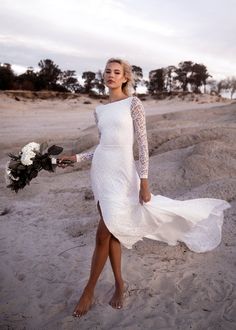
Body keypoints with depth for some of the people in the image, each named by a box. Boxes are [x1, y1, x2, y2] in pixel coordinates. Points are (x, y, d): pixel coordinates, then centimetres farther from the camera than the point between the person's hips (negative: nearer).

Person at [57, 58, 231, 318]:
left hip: (121, 171, -6)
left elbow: (142, 143, -8)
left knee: (103, 235, -4)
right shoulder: (99, 110, 13)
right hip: (100, 170, 6)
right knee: (111, 232, 11)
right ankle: (119, 283, 28)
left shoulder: (133, 103, -4)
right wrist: (77, 157, 9)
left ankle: (89, 291, 15)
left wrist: (144, 182, -13)